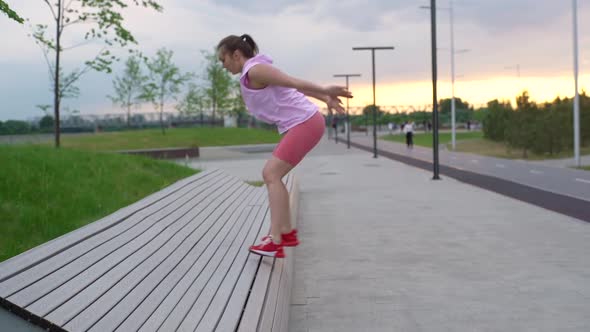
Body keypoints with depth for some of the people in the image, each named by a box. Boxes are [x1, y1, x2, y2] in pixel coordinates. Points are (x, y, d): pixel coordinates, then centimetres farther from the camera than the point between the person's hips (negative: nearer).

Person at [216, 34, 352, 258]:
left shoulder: (254, 70, -12)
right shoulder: (257, 71, 18)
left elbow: (294, 83, -17)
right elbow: (297, 86, 17)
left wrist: (325, 92, -18)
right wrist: (325, 99, 15)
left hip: (305, 123, -10)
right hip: (304, 124, 10)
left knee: (271, 175, -12)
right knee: (271, 175, 12)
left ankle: (275, 242, -14)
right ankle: (285, 232, 19)